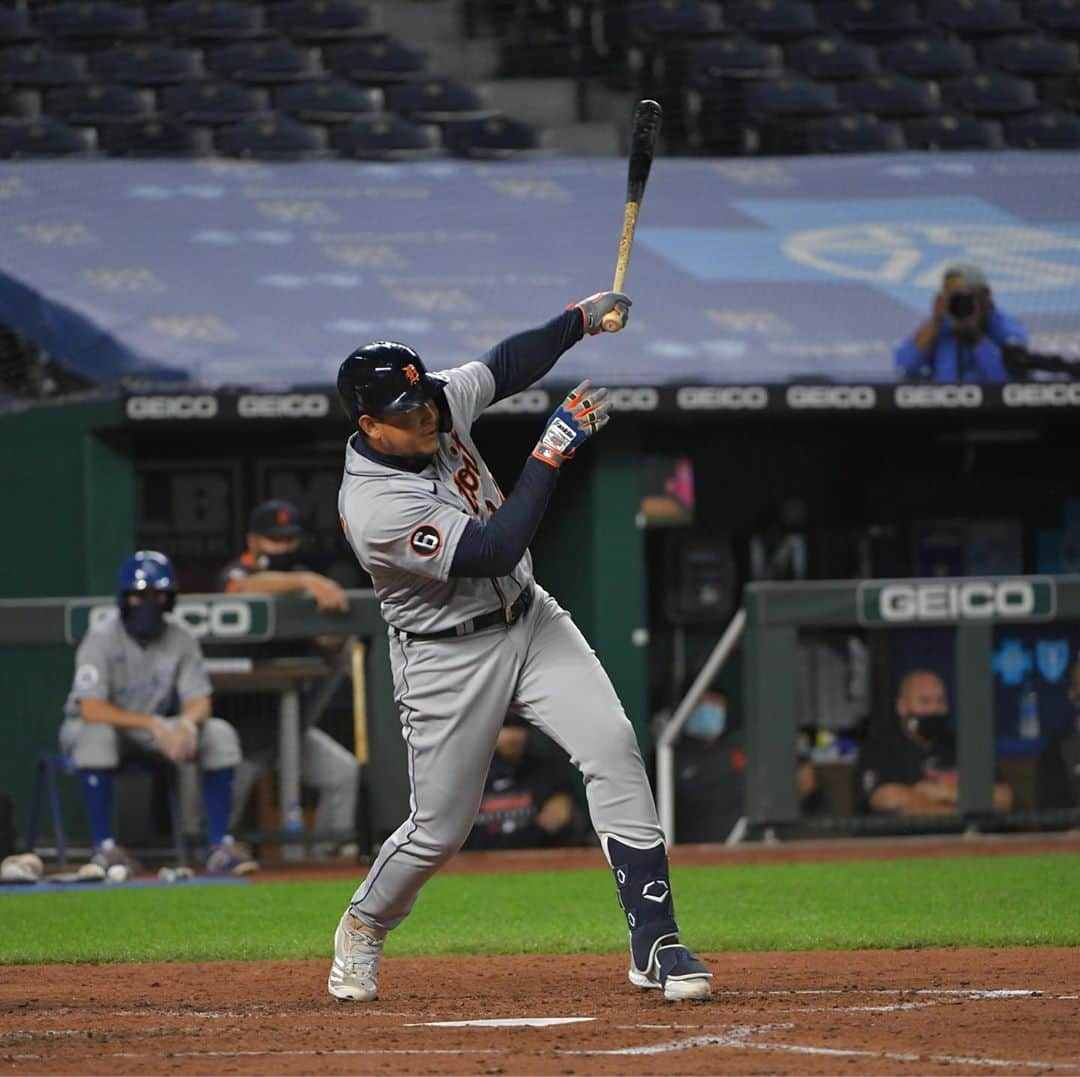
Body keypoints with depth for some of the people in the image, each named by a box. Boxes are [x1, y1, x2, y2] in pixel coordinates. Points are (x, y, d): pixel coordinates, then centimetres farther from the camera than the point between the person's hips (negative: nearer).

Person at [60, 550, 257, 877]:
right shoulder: (102, 639, -20)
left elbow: (200, 701, -7)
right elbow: (90, 709, -30)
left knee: (221, 734, -17)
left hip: (156, 728, 4)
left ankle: (219, 845, -17)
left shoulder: (181, 639, -6)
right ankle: (103, 847, -33)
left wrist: (185, 723, -33)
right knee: (97, 734, -40)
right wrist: (152, 724, -39)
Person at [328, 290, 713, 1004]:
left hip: (531, 621, 6)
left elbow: (505, 367, 12)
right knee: (441, 830, 2)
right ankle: (364, 929, 36)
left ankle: (655, 944, -15)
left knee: (613, 745, -14)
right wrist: (552, 452, -29)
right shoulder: (374, 508, -29)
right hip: (448, 658, -6)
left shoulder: (441, 404, -7)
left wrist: (580, 320, -3)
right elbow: (495, 550, -30)